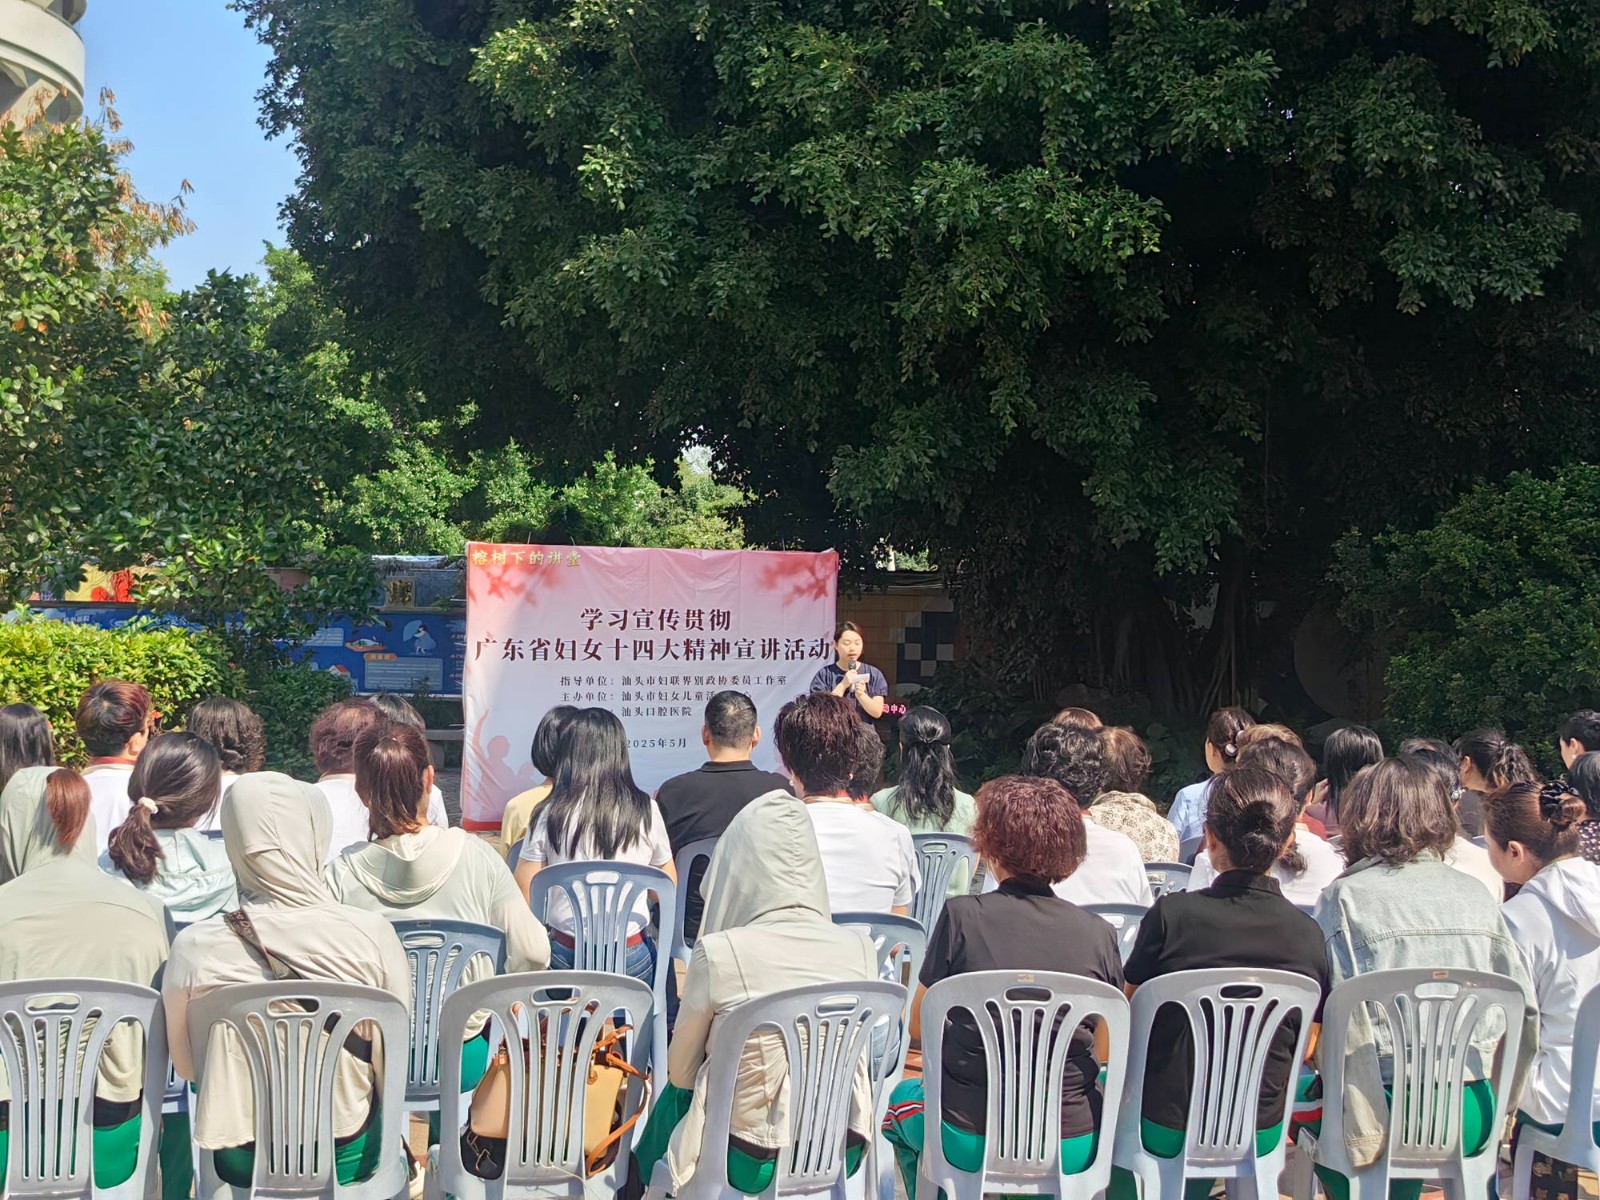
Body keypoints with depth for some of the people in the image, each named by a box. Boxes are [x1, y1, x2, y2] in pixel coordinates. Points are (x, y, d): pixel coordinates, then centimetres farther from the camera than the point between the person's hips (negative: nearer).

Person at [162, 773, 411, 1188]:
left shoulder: (195, 948, -16)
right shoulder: (373, 935, -18)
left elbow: (184, 1067, -1)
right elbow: (397, 1050, -5)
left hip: (242, 1163, 1)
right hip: (348, 1159, 0)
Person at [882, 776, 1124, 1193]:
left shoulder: (961, 917, -12)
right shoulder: (1098, 934, -6)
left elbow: (919, 1027, 0)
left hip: (973, 1145, -2)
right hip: (1074, 1149, 2)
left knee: (902, 1097, 32)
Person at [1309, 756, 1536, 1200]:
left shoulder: (1346, 896, -6)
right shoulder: (1475, 895, 5)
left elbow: (1341, 1017, -14)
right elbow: (1524, 1008, 6)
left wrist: (1360, 1127, -8)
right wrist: (1496, 1109, 16)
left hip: (1389, 1112, -5)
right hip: (1474, 1118, 5)